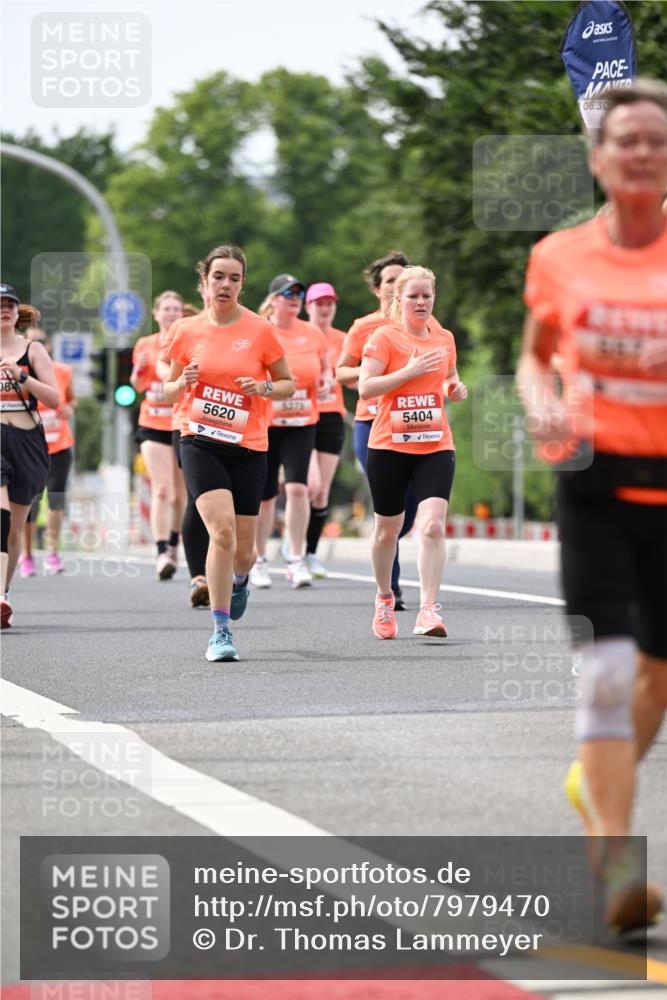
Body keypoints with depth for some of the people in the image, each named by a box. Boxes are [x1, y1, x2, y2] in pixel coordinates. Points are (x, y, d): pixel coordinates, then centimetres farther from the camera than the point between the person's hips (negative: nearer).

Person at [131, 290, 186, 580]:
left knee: (180, 493, 9)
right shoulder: (145, 345, 5)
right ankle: (162, 553, -19)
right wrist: (138, 369, -8)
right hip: (153, 426, 0)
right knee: (161, 490, -13)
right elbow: (137, 386, 13)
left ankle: (174, 545, 29)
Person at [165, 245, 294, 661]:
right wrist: (183, 382, -9)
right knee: (222, 530, -21)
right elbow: (169, 389, 13)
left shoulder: (261, 330, -2)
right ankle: (221, 631, -13)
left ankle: (239, 581, 45)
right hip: (201, 443, -1)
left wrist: (264, 387, -14)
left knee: (243, 550, 6)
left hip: (248, 447, 1)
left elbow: (289, 384, 7)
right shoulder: (188, 331, 2)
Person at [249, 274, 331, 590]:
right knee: (264, 494, 5)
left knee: (297, 488, -15)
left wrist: (326, 381, -2)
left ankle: (296, 560, -9)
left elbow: (325, 369, 20)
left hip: (301, 423, 1)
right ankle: (259, 561, 21)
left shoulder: (313, 334, 7)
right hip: (264, 424, -1)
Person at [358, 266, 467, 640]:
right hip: (390, 445, -2)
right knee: (388, 528, 10)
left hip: (436, 445, 2)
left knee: (433, 525, -16)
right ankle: (385, 599, 35)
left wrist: (456, 388, 5)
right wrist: (409, 371, -20)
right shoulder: (385, 337, -5)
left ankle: (429, 611, -18)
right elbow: (365, 387, -13)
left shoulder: (445, 339, 10)